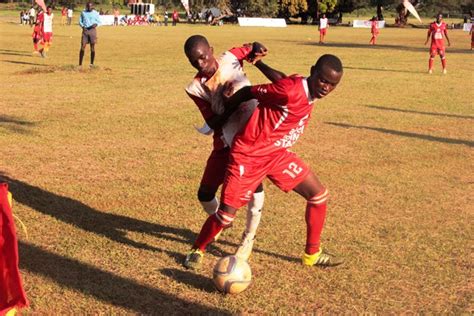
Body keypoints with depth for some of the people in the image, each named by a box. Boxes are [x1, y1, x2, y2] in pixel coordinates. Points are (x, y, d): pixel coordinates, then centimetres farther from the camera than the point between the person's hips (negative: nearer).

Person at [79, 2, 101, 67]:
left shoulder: (95, 13, 5)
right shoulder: (83, 13, 10)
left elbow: (99, 21, 8)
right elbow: (80, 21, 14)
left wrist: (96, 24, -14)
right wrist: (83, 26, -6)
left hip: (92, 30, -1)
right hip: (85, 30, 1)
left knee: (92, 47, -1)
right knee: (83, 47, -5)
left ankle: (92, 63, 8)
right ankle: (80, 64, -1)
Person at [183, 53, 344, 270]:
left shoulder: (310, 93, 0)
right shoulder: (291, 90, -25)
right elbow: (249, 92, -16)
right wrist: (223, 117, -2)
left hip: (277, 153, 8)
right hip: (248, 155, -8)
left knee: (318, 195, 4)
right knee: (226, 216, -7)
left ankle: (312, 254, 20)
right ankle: (197, 250, 22)